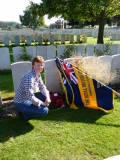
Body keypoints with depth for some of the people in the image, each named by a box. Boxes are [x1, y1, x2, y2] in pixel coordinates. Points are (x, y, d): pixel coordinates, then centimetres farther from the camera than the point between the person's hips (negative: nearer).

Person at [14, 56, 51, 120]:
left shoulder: (38, 75, 0)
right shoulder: (29, 77, -29)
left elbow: (42, 87, 8)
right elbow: (30, 97, -32)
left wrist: (47, 97, -11)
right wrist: (42, 103, -19)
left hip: (28, 98, 9)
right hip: (21, 103, -9)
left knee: (46, 95, 12)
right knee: (44, 110, -20)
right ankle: (25, 113, 2)